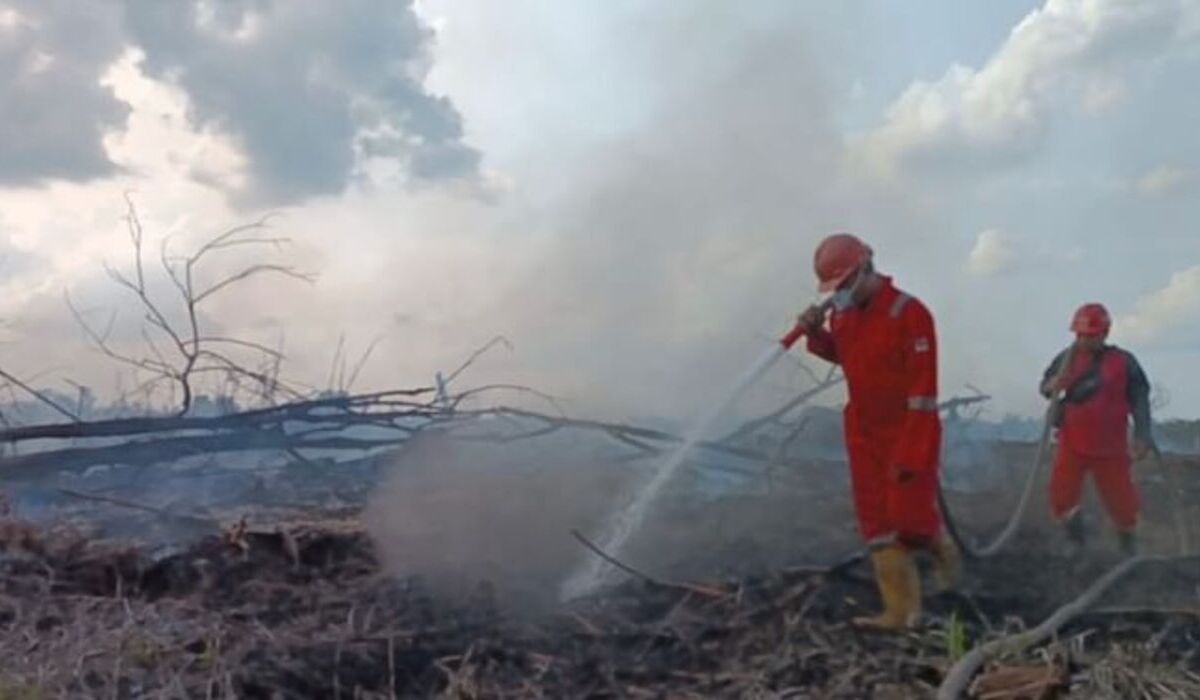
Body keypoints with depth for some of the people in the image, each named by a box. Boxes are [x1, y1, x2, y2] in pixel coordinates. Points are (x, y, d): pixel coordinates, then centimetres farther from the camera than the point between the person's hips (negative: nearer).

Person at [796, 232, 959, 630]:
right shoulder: (843, 314, 4)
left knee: (910, 517, -7)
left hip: (909, 433, -7)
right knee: (876, 522, 4)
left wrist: (912, 451, -22)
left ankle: (940, 548, 28)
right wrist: (816, 333, 2)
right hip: (864, 433, 7)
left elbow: (923, 389, -20)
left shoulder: (909, 313, -19)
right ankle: (901, 610, 10)